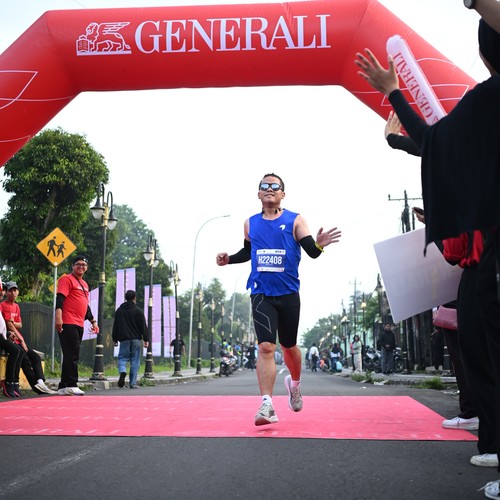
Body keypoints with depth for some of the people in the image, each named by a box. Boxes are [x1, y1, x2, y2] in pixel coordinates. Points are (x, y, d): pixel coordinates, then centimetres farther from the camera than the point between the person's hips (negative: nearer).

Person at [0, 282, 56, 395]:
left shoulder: (16, 306, 18)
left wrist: (13, 323, -9)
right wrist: (21, 340, -14)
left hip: (18, 339, 8)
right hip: (9, 339, -8)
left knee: (36, 357, -7)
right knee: (25, 359, -22)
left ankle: (40, 382, -22)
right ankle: (36, 385, -22)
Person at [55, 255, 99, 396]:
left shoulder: (85, 285, 24)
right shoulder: (67, 279, -2)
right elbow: (60, 299, -14)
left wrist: (93, 321, 27)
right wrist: (58, 317, -25)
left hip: (79, 325, 8)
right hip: (68, 324, -8)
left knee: (73, 356, 8)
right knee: (72, 355, -11)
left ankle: (64, 387, 12)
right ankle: (71, 386, -8)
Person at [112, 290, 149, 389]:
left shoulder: (119, 311, 8)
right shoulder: (138, 311, 0)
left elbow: (115, 326, 11)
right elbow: (143, 326, -3)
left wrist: (115, 339, 17)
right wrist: (146, 339, -1)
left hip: (124, 339, 1)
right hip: (136, 339, -1)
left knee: (122, 357, 8)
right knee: (135, 360, 3)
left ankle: (122, 372, -24)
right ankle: (133, 383, 2)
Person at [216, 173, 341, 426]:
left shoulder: (295, 220, 0)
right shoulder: (250, 223, 8)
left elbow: (312, 252, -8)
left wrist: (318, 244, -30)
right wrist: (229, 259, 6)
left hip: (288, 294, 0)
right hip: (261, 294, 1)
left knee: (289, 347, 14)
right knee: (266, 347, -13)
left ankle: (294, 384, 43)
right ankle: (267, 405, -13)